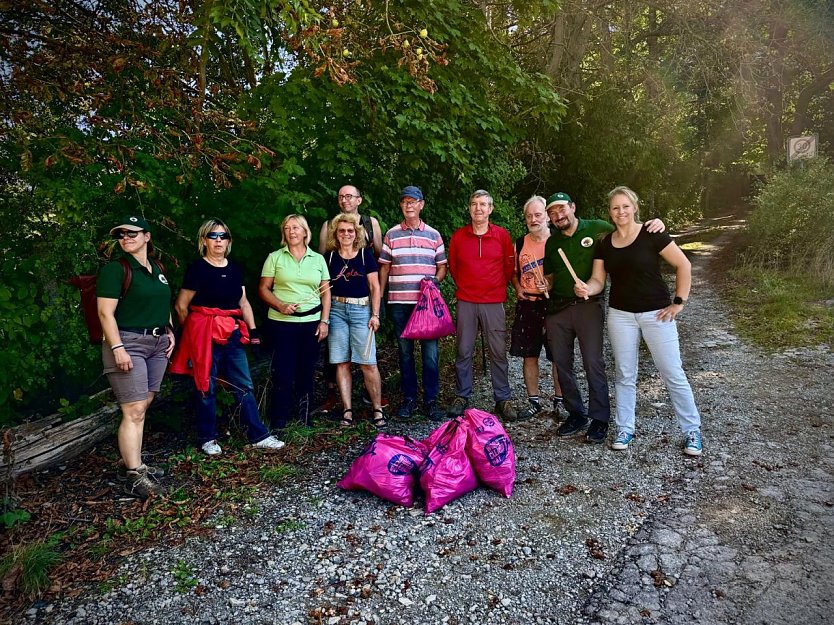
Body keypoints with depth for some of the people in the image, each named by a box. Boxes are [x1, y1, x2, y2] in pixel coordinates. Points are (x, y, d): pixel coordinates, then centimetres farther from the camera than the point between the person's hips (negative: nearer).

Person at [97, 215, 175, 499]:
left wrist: (169, 331, 12)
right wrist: (118, 348, -20)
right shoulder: (115, 269, -7)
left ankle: (131, 463, 21)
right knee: (134, 412, -8)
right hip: (128, 343, -7)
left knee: (141, 408, 10)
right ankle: (134, 476, -3)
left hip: (157, 343, 7)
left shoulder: (157, 268, 14)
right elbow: (105, 313, -13)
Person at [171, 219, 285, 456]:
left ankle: (258, 436, 13)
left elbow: (243, 303, 14)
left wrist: (253, 330, 5)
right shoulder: (197, 268, -6)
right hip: (205, 335, -5)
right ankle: (207, 439, 20)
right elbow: (181, 306, -3)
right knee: (206, 387, 5)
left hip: (232, 334, 5)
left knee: (244, 386, 6)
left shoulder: (234, 268, 10)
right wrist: (193, 332, 7)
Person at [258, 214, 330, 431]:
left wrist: (324, 321, 2)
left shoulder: (318, 259, 9)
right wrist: (280, 306, -14)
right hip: (281, 323, -2)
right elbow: (263, 288, 2)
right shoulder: (275, 257, 4)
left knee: (307, 371, 8)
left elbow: (326, 292, 10)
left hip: (311, 322, 2)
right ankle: (278, 422, 10)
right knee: (282, 372, -2)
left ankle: (304, 418, 22)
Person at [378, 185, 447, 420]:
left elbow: (442, 266, 11)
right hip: (399, 303, 1)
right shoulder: (391, 235, 8)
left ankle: (431, 400, 10)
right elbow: (384, 268, 9)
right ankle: (409, 399, 18)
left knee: (430, 352, -1)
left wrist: (435, 280, -10)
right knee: (405, 352, 8)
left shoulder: (433, 235, 8)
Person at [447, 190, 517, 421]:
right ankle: (461, 397, 18)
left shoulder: (502, 235, 2)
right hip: (466, 302, 1)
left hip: (494, 302, 0)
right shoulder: (458, 236, 3)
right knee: (464, 352, 6)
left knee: (498, 352, 3)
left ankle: (503, 399, 14)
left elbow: (509, 266, 12)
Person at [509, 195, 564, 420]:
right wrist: (518, 288, 2)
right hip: (527, 305, 3)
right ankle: (533, 401, 21)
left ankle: (559, 400, 19)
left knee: (557, 357, 4)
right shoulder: (520, 243, 8)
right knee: (528, 355, 8)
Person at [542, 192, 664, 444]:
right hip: (557, 308, 5)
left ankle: (600, 419, 10)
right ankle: (575, 415, 23)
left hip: (588, 306, -4)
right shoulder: (551, 243, 10)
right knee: (562, 363, 8)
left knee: (593, 363, -4)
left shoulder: (597, 229, -2)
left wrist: (655, 225, -15)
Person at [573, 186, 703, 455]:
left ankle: (692, 430, 18)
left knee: (673, 374, 2)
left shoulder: (651, 235, -9)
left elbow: (683, 265, -6)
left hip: (656, 313, -3)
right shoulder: (604, 244, 4)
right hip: (620, 315, 4)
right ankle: (625, 429, 23)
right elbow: (598, 281, 3)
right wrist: (586, 288, -20)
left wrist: (678, 302, -8)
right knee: (624, 375, 10)